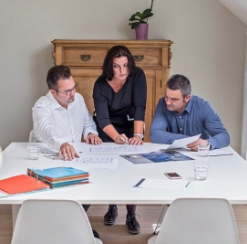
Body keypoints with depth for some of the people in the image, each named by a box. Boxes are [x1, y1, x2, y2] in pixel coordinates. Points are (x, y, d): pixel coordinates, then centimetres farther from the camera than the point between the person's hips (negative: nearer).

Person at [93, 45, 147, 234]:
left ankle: (131, 215, 0)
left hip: (131, 127, 0)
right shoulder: (101, 84, -22)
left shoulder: (137, 76, -22)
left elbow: (140, 107, -29)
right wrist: (117, 137, -45)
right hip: (107, 130, 0)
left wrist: (137, 135, -41)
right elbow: (102, 118, -27)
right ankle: (112, 207, 16)